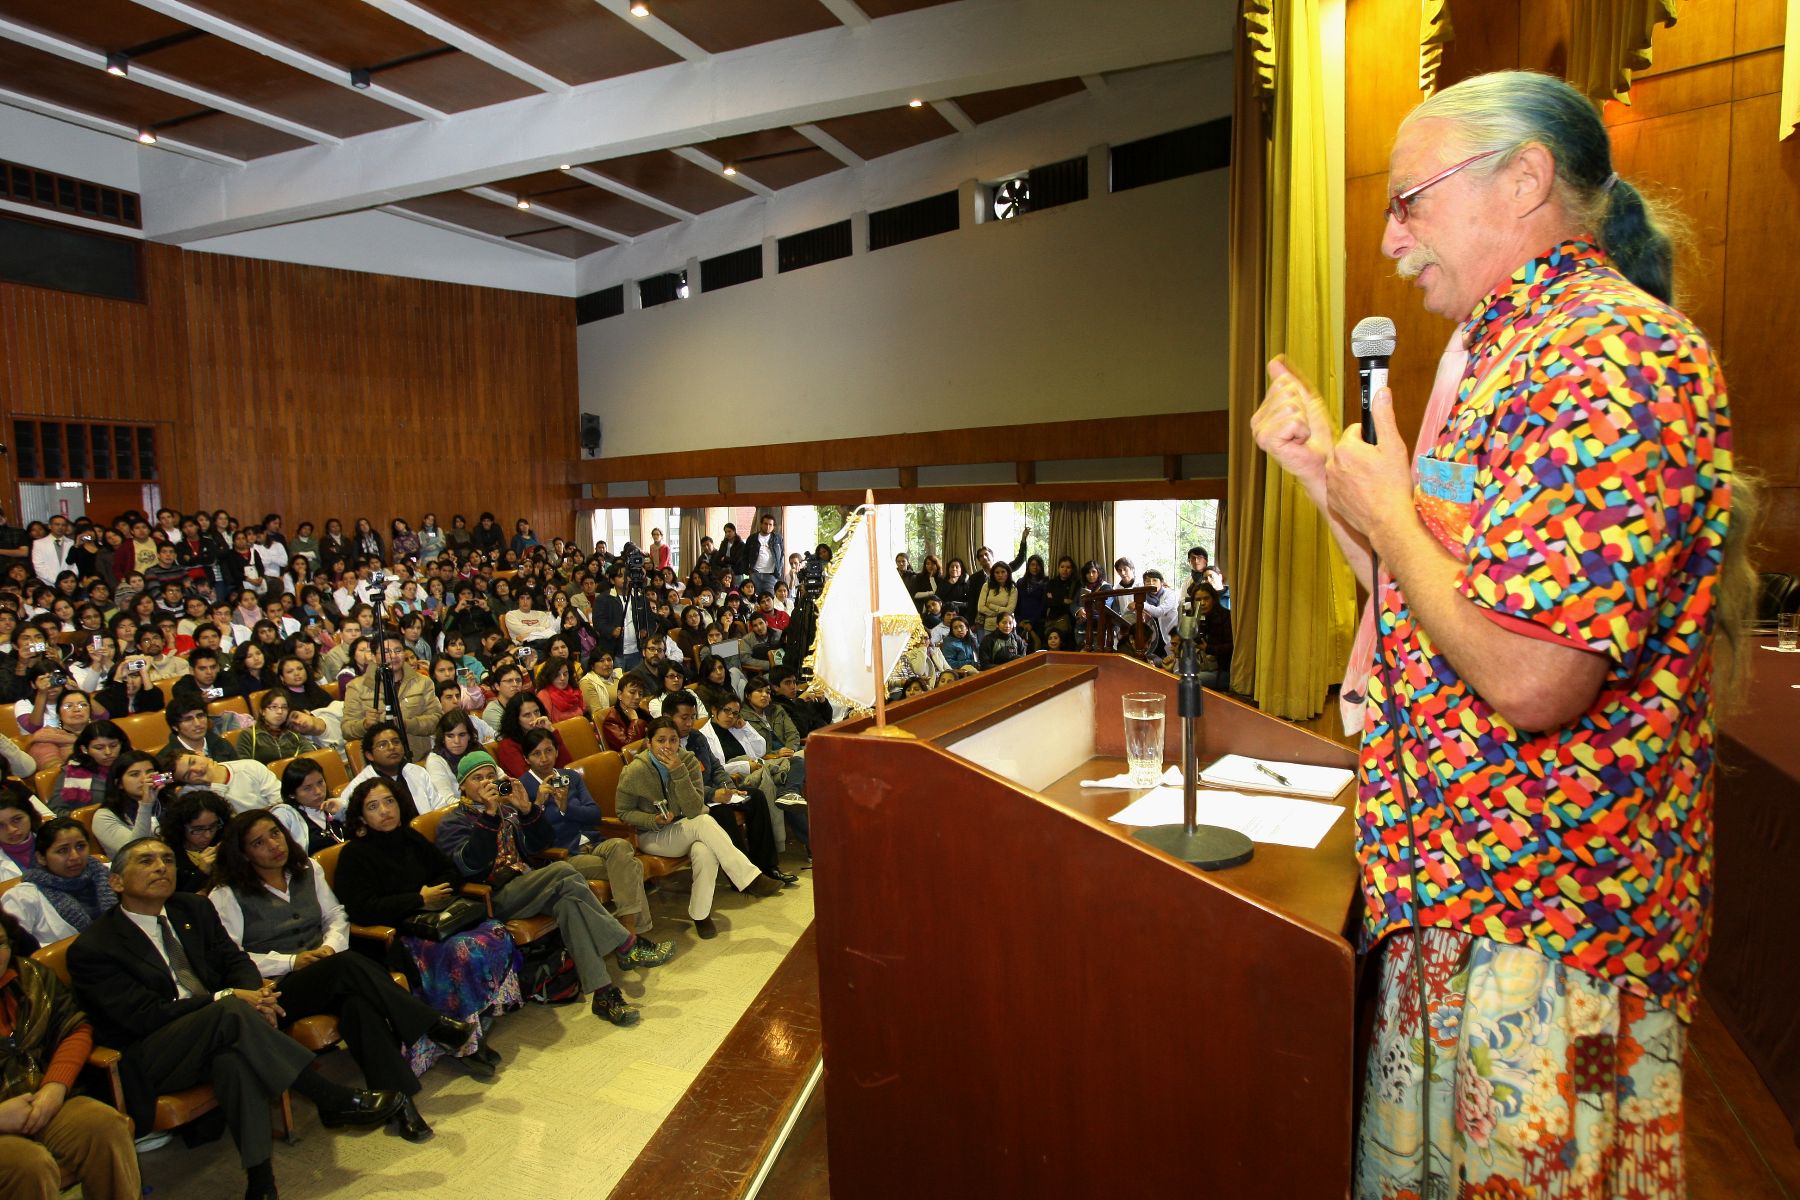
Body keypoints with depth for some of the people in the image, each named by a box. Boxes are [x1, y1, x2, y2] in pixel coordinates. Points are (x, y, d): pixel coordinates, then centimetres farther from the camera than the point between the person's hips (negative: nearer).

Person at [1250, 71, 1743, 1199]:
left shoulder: (1611, 356, -20)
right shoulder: (1514, 354, 13)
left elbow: (1526, 676, -29)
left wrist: (1386, 507, -15)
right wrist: (1326, 468, 7)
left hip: (1543, 918, -10)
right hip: (1462, 889, 10)